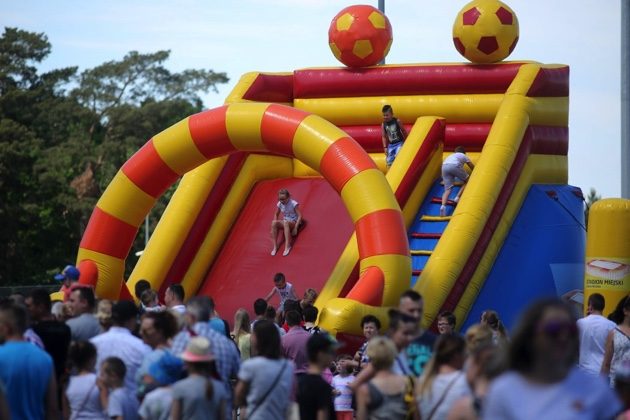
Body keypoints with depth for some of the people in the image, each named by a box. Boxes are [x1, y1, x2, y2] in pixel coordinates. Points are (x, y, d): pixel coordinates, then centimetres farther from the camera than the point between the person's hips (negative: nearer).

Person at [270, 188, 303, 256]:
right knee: (274, 222, -28)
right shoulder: (280, 204, 0)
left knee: (285, 222, -41)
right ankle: (275, 246, -27)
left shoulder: (293, 204, -16)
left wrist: (295, 228, -22)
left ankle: (287, 246, -42)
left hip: (294, 222, -5)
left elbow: (300, 216, -16)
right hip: (285, 223, 5)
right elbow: (276, 214, 15)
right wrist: (275, 227, 3)